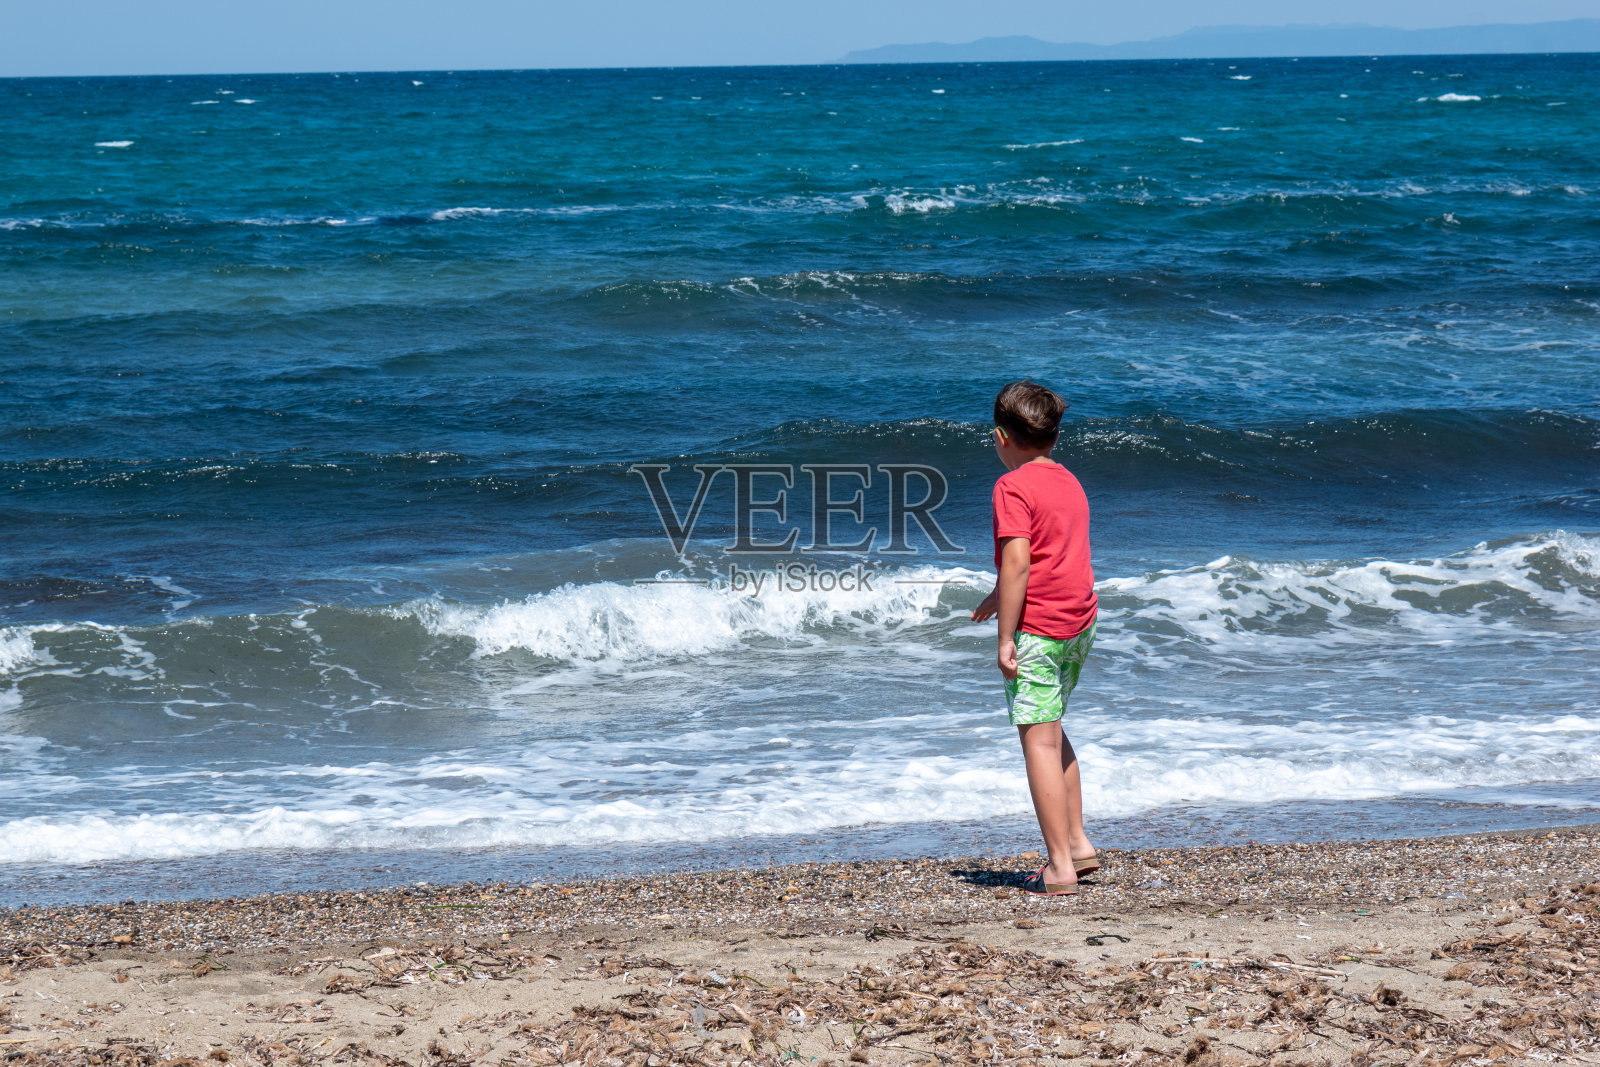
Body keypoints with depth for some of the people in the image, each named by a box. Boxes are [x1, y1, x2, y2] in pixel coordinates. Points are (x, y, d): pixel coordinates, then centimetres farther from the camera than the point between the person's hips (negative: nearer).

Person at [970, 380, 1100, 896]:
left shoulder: (1013, 486, -11)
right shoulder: (1069, 481, 14)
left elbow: (1018, 563, -20)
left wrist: (1006, 637, -17)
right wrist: (999, 595, 39)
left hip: (1037, 627, -8)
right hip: (1081, 621, 8)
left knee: (1039, 741, -5)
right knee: (1050, 732, 23)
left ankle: (1059, 867, -6)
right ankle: (1078, 844, 23)